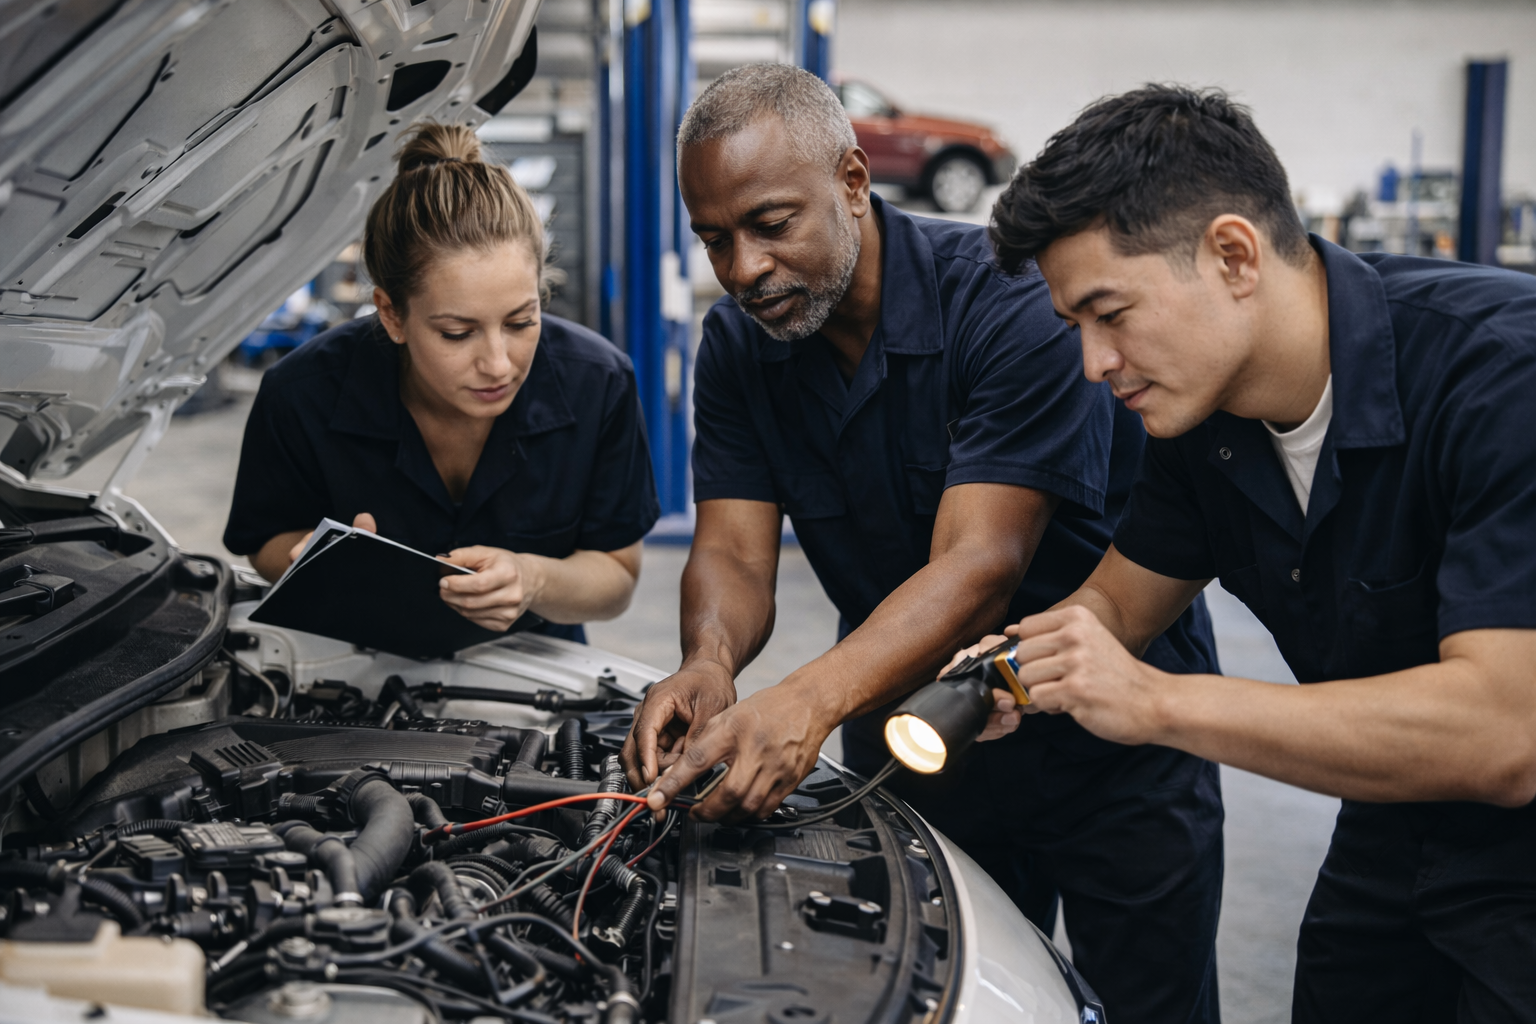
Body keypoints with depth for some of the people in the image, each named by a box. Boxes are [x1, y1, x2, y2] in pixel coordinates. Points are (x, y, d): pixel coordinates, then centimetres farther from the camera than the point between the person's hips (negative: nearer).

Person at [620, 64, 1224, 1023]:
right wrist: (710, 661, -35)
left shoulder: (1014, 304, -26)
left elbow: (977, 568, -34)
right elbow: (733, 552, -11)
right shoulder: (738, 346, -6)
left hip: (1112, 737, -4)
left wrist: (808, 700, -48)